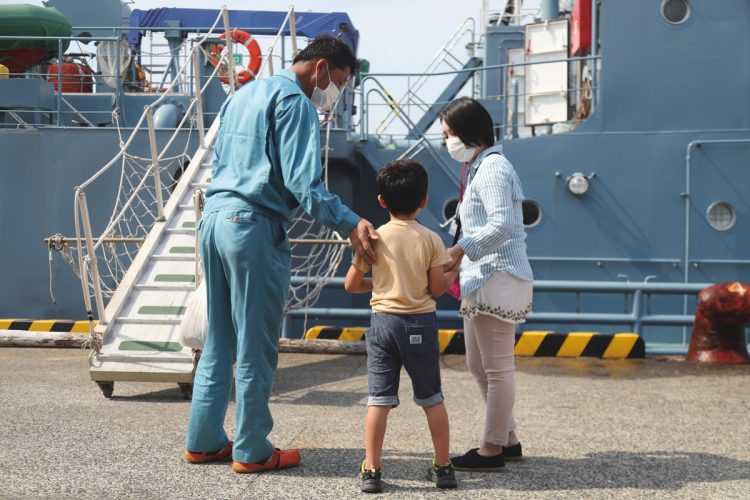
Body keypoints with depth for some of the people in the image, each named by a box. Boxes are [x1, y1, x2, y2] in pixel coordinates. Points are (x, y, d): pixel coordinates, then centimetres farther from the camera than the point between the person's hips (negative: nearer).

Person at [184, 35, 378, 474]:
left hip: (214, 218, 9)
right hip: (255, 226, -9)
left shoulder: (244, 94, 20)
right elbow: (303, 181, -19)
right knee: (257, 347, -1)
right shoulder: (294, 101, -8)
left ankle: (203, 441, 17)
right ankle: (252, 451, 5)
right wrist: (350, 224, -25)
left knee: (219, 340, 15)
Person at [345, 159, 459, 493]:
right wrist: (454, 273, 17)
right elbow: (436, 289, -2)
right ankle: (443, 467, 17)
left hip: (384, 321, 0)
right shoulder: (431, 240, -4)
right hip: (420, 323, 0)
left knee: (379, 399, 2)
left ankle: (371, 470, 1)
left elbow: (351, 285, 1)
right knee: (432, 398, 12)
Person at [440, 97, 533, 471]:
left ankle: (492, 449, 4)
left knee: (496, 367, -3)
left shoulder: (492, 169, -13)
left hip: (498, 278, -11)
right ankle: (508, 440, 24)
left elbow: (502, 224, -26)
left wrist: (462, 248, -32)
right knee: (478, 365, 16)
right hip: (481, 278, 11)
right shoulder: (480, 169, 19)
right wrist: (461, 268, 19)